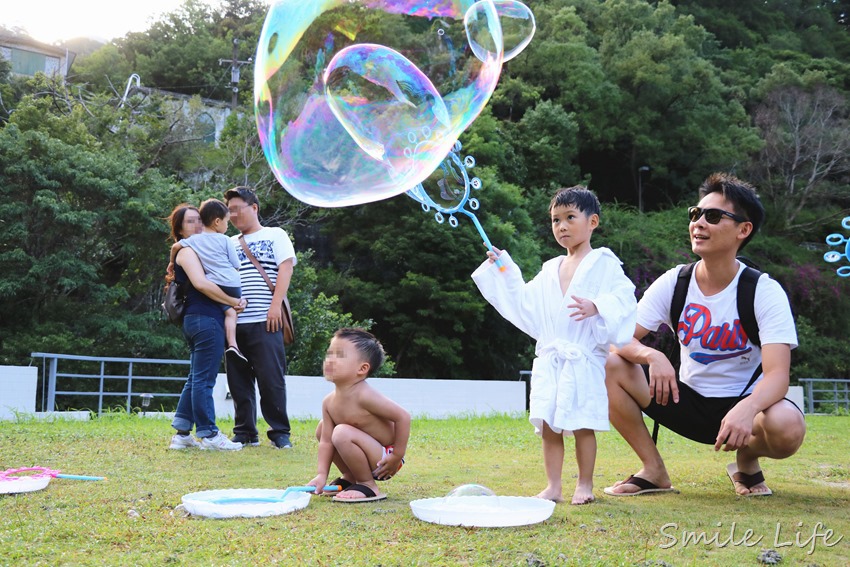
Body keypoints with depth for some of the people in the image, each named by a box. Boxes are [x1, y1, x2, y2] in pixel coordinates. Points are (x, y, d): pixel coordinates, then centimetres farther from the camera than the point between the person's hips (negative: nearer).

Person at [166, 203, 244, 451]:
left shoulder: (196, 250, 23)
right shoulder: (187, 251, -6)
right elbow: (201, 283, -20)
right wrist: (232, 301, -14)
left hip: (198, 319, 10)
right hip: (205, 319, -10)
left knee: (196, 379, 13)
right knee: (204, 379, -5)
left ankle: (181, 434, 17)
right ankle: (209, 435, -1)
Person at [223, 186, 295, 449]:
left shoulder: (275, 235, 11)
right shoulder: (230, 244, 22)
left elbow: (286, 267, -1)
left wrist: (275, 304, -13)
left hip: (264, 321, -4)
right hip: (234, 321, 5)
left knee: (271, 378, -6)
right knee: (239, 381, 5)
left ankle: (280, 432, 2)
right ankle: (245, 432, 13)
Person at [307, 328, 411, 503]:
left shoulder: (364, 396, -27)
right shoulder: (329, 402, -4)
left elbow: (403, 416, -25)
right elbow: (326, 441, -3)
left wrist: (397, 456, -21)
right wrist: (322, 474, -14)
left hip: (383, 459, -8)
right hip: (371, 453, 8)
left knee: (342, 433, -28)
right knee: (322, 429, 7)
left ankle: (368, 486, -11)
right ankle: (349, 477, 17)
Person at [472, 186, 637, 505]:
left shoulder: (603, 263, 0)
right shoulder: (550, 270, 18)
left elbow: (623, 298, -11)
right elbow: (526, 304, 17)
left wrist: (597, 308, -28)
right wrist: (505, 272, 12)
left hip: (584, 359, -5)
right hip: (549, 359, 5)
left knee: (582, 425, -1)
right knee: (548, 425, 4)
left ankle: (584, 485, 12)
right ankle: (553, 486, 12)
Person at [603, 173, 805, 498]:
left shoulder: (765, 291, -16)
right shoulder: (672, 283, -7)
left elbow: (777, 374, -26)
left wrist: (747, 408, -49)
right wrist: (652, 356, -35)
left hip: (741, 403, -3)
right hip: (686, 400, 3)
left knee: (787, 426, -37)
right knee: (608, 365, -18)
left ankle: (747, 461, 2)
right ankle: (654, 471, -4)